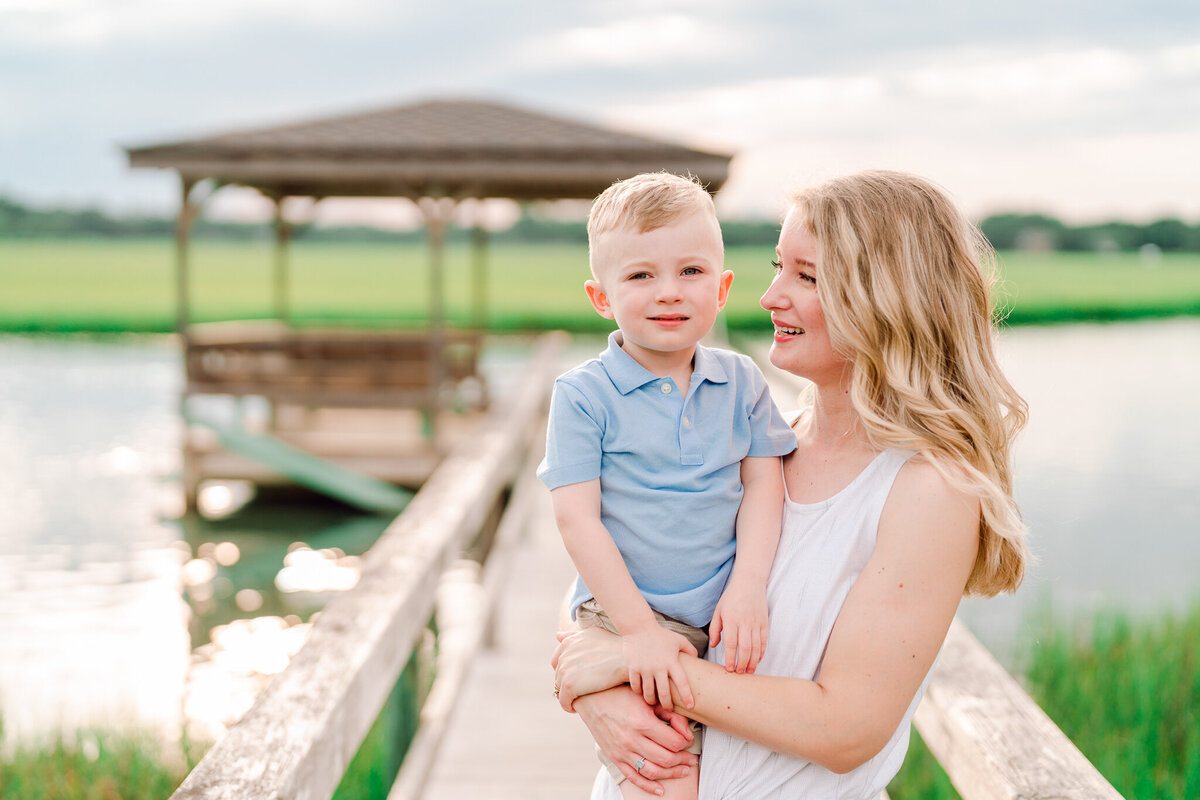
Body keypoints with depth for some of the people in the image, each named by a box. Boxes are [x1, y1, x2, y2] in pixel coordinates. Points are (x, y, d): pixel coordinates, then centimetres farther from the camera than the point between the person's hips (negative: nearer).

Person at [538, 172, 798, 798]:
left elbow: (763, 486, 3)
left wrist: (748, 588, -12)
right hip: (624, 616, -4)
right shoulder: (583, 395, -7)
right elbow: (577, 518, -10)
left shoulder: (741, 383, 5)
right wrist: (639, 628, -15)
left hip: (724, 614, 5)